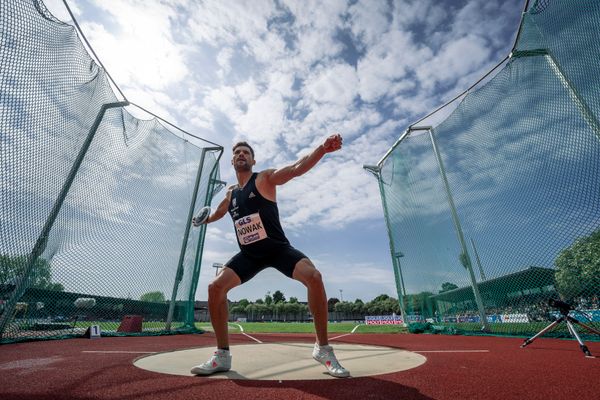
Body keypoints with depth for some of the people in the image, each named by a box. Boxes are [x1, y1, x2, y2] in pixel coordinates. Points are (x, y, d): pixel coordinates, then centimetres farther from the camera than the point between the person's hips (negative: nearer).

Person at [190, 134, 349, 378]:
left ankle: (323, 349, -9)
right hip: (249, 254, 5)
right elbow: (220, 210, 34)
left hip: (278, 248, -4)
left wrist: (323, 149, -39)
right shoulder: (230, 194, 10)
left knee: (314, 277, -27)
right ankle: (222, 356, 7)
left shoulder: (265, 179, -6)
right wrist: (204, 220, 50)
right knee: (215, 287, -12)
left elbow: (295, 169, -24)